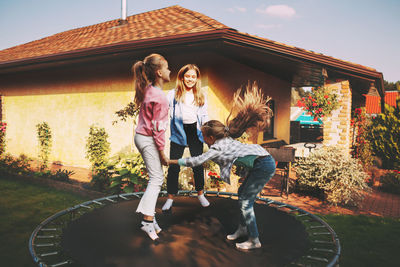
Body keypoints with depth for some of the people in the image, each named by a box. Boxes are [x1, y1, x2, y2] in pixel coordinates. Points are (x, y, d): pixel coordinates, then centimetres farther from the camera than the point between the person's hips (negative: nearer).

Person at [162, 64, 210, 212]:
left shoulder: (201, 95, 9)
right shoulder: (173, 94, 0)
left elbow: (204, 116, 12)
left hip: (195, 132, 2)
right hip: (178, 132, -2)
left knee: (198, 164, 11)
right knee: (174, 166, -1)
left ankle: (200, 194, 29)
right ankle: (170, 198, 13)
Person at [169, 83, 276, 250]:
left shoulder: (217, 148, -10)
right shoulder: (226, 140, 15)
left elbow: (196, 161, -7)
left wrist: (172, 161, 1)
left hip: (263, 166, -10)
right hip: (264, 162, 10)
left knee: (245, 200, -3)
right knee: (243, 193, 17)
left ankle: (254, 240, 7)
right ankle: (243, 228, 30)